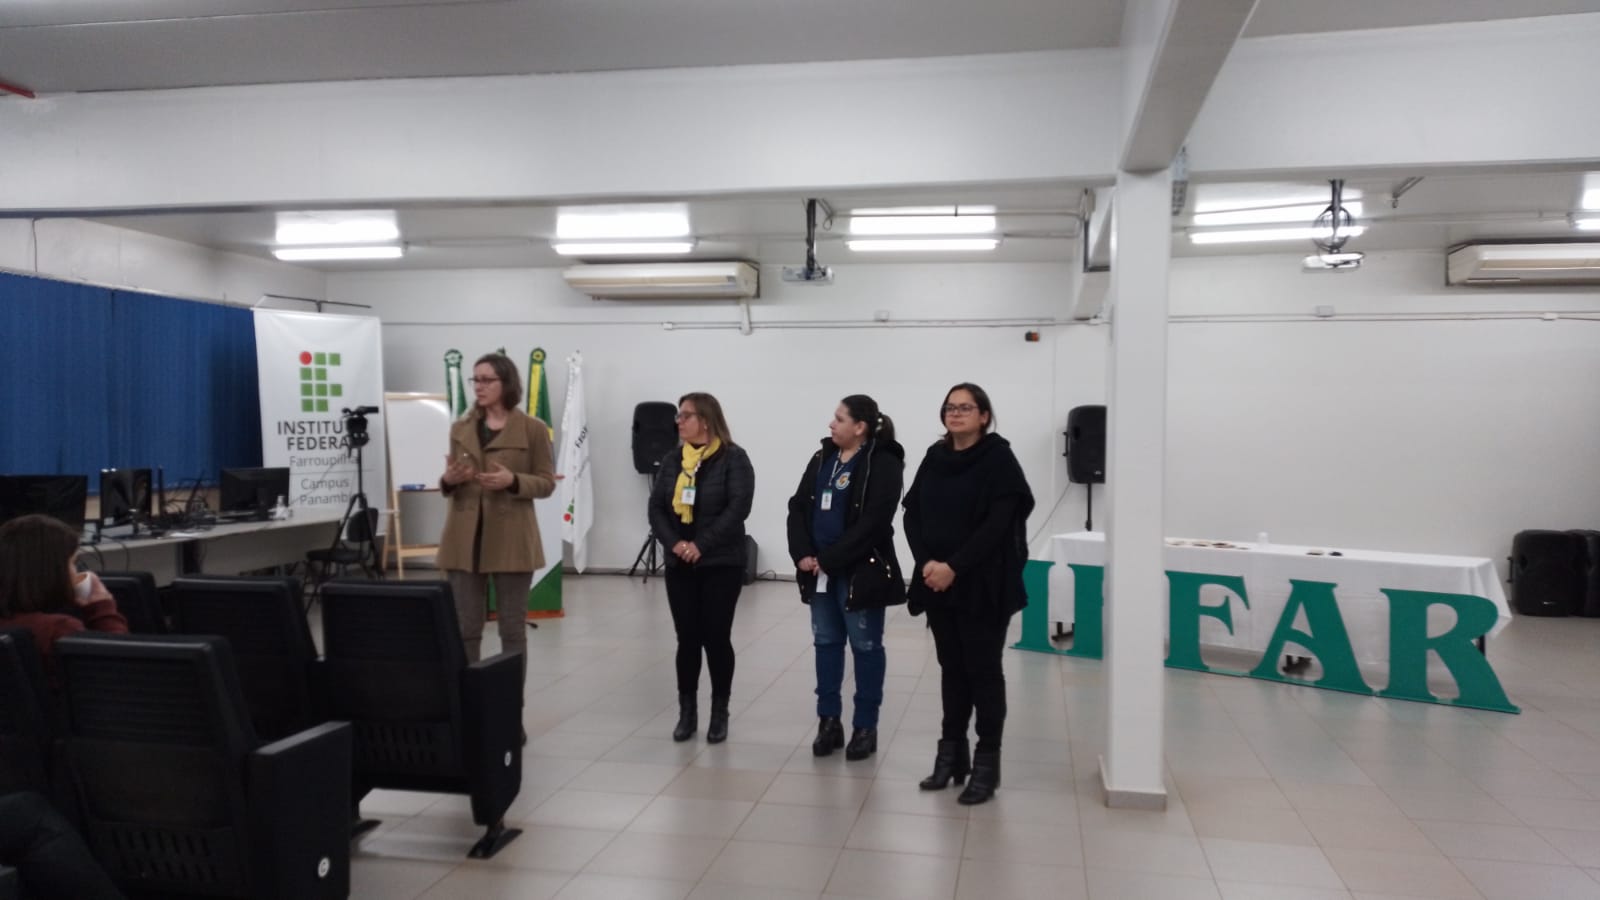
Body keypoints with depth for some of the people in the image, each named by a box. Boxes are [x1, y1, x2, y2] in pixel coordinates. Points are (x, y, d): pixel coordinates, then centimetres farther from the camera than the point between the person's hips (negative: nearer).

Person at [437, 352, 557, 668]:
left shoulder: (533, 429, -2)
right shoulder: (460, 428, 10)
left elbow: (547, 483, -1)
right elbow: (450, 484, 16)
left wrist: (513, 481, -19)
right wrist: (448, 480, -7)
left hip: (510, 540, -3)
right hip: (465, 538, 4)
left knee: (512, 627, 5)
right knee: (464, 628, 6)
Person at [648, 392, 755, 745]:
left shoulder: (733, 458, -6)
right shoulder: (673, 461, 9)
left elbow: (738, 507, -16)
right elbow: (656, 507, 5)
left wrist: (702, 545, -20)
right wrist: (673, 543, -12)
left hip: (722, 564, -4)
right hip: (679, 565, 4)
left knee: (716, 637, 0)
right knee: (687, 638, 7)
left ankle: (720, 713, 15)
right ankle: (687, 712, 18)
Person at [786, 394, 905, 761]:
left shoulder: (884, 463, -11)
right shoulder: (822, 459, 10)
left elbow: (873, 522, -19)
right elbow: (798, 507, 7)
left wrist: (829, 559, -18)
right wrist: (803, 554, -8)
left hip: (860, 571, -6)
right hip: (820, 571, 7)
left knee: (866, 646, 4)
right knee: (826, 643, 12)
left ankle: (866, 727, 14)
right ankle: (829, 721, 22)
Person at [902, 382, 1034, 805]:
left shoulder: (999, 459, -7)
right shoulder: (934, 458, 9)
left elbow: (998, 524, -16)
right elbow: (912, 513, 6)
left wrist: (955, 566, -20)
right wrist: (927, 562, -9)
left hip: (983, 585, -5)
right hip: (938, 583, 5)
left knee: (983, 670, 1)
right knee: (951, 668, 12)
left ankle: (987, 762, 10)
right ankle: (951, 754, 22)